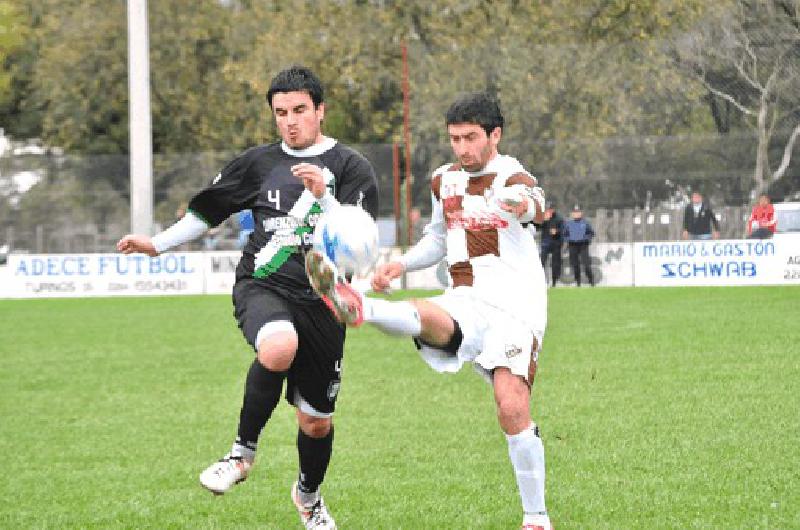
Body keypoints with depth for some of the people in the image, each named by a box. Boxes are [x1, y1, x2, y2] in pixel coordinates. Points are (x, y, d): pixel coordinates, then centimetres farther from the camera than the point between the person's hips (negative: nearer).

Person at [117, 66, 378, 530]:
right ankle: (244, 451, -17)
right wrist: (159, 244, 25)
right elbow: (210, 208, 24)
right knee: (279, 347, -38)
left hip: (320, 302, 0)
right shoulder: (259, 163, 9)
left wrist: (323, 196, -23)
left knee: (317, 422, 9)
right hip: (262, 287, 0)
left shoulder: (350, 168, 0)